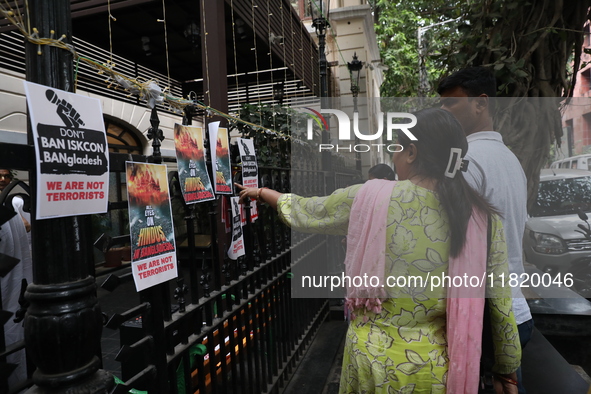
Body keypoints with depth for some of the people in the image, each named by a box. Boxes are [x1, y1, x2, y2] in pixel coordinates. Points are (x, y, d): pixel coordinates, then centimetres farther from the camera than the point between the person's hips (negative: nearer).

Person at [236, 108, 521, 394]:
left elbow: (303, 213, 1)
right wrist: (508, 371, 13)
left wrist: (261, 193, 20)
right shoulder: (484, 219, -10)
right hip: (437, 371, 2)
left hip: (372, 359, -1)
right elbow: (501, 308, -4)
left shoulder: (368, 198, -15)